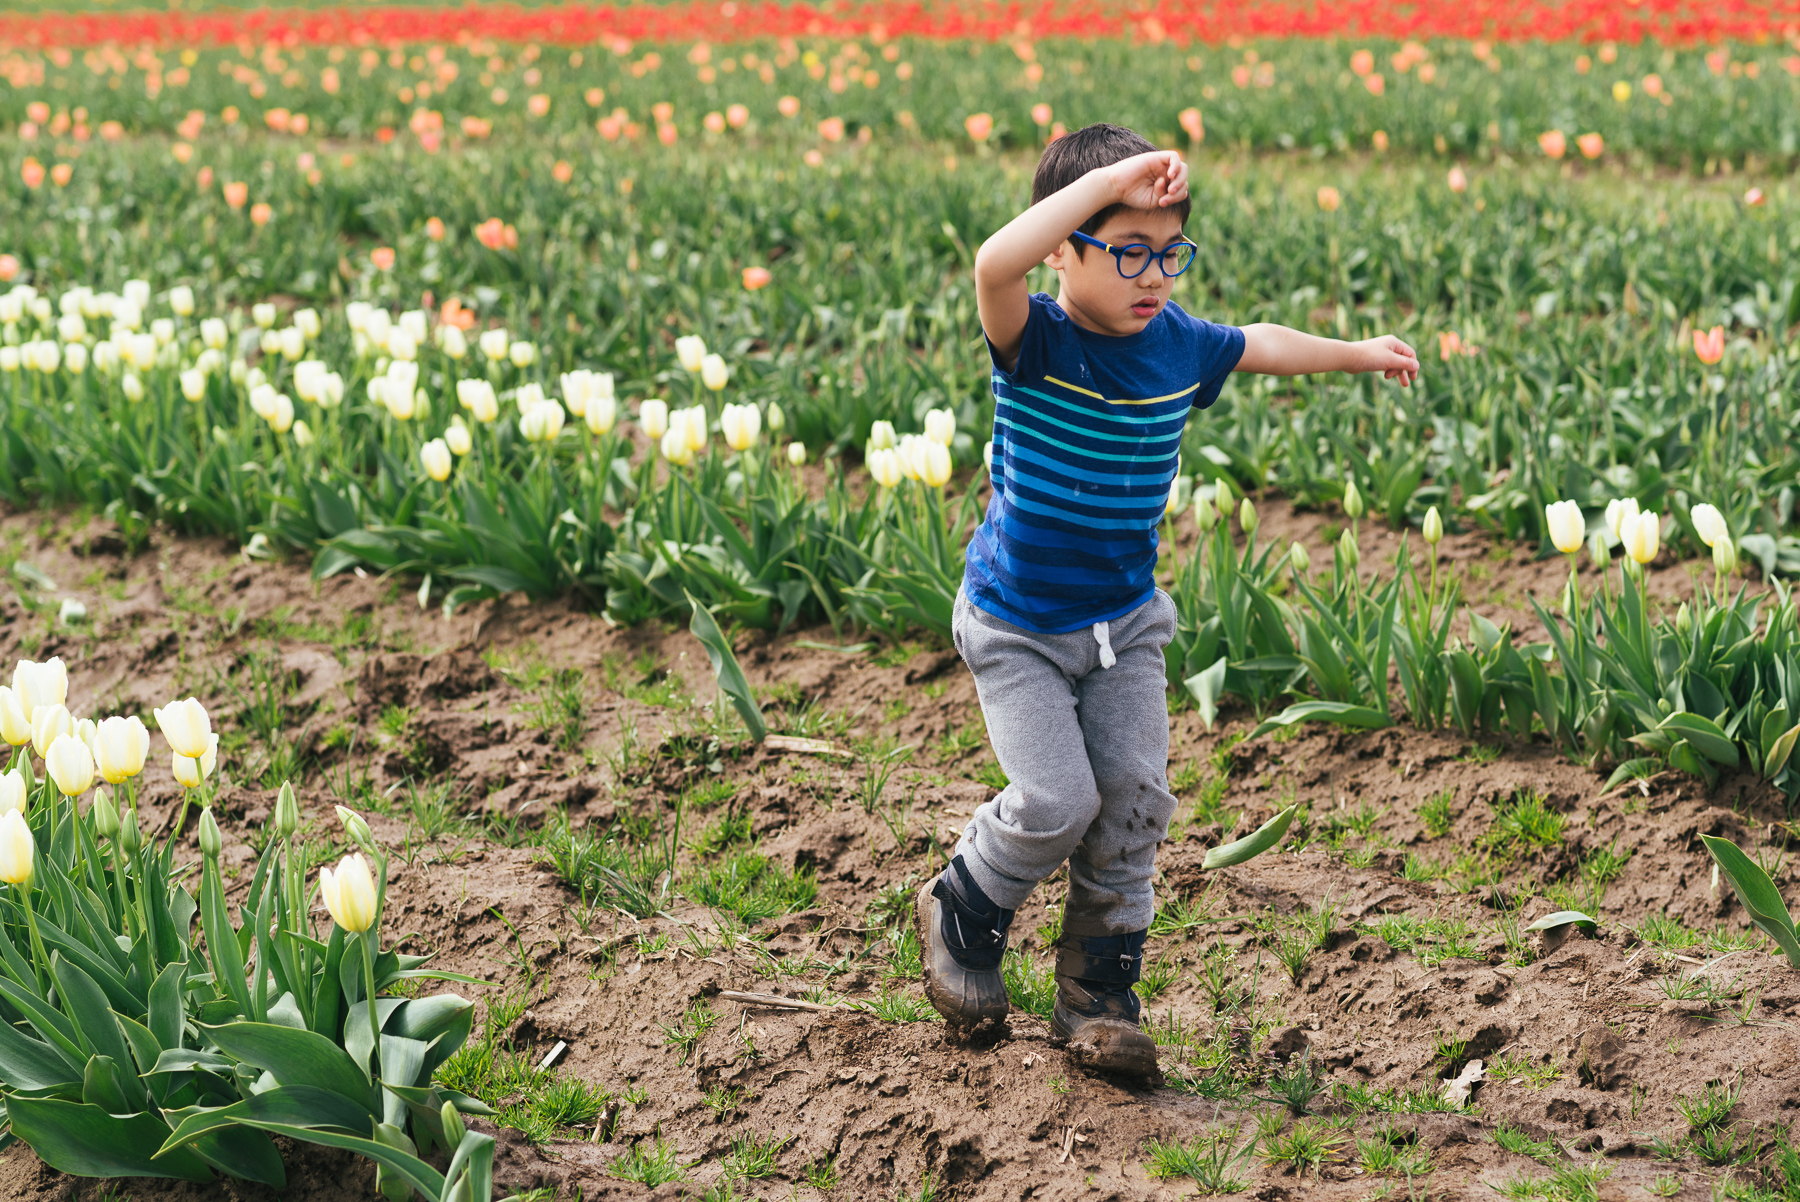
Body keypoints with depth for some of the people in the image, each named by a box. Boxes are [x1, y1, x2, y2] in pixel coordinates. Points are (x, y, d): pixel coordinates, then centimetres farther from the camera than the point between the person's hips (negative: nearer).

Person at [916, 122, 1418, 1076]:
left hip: (1125, 622, 5)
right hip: (1017, 625, -5)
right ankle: (960, 912, 20)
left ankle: (1096, 997, 14)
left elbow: (1262, 345, 19)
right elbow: (994, 264, -45)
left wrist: (1358, 353, 32)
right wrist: (1112, 176, -46)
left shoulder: (1179, 347, -4)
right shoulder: (1032, 342, -21)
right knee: (1056, 802, -11)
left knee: (1133, 798, -2)